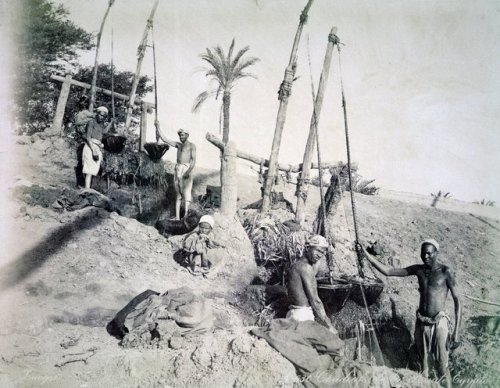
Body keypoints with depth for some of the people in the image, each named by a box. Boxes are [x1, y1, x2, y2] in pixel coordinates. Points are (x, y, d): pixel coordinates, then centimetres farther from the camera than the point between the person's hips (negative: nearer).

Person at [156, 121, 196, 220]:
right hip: (177, 170, 6)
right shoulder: (178, 145, 19)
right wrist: (158, 127, 10)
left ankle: (186, 216, -17)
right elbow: (164, 139, 17)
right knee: (178, 194, 3)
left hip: (186, 169, -6)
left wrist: (189, 171, -20)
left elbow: (194, 160, -7)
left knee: (186, 192, -12)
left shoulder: (192, 146, 3)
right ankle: (177, 217, 2)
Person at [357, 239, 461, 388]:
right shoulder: (418, 270, 4)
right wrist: (366, 254, -8)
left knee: (442, 367, -1)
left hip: (439, 323, -4)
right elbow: (388, 271, 2)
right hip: (421, 323, 4)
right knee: (423, 365, 13)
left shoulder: (445, 272, -9)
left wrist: (456, 332, -14)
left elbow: (457, 301, -9)